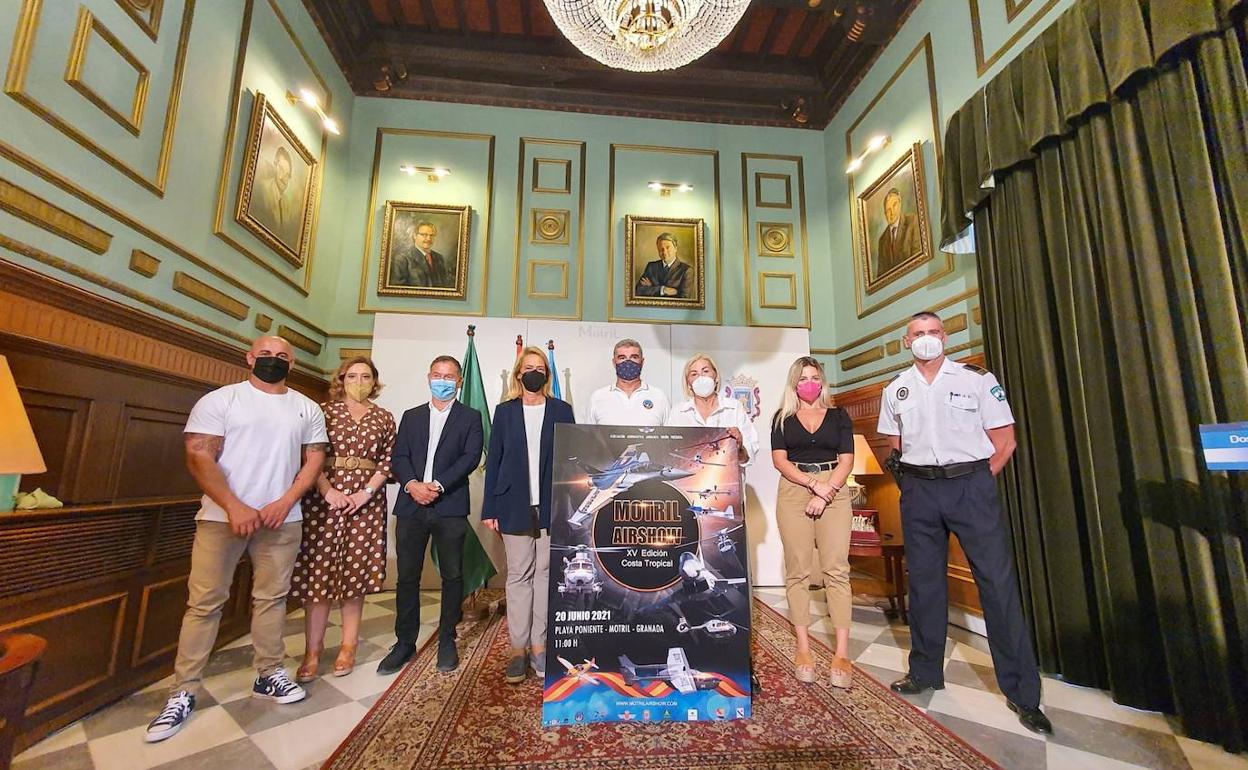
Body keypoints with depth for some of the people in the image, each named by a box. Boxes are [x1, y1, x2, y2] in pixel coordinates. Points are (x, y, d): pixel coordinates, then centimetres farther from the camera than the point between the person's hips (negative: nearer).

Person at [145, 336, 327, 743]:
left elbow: (315, 458, 5)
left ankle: (268, 675, 24)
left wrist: (285, 502, -7)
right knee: (204, 602, 5)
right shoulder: (218, 401, -1)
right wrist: (234, 507, -16)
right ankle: (183, 693, 19)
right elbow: (199, 458, -7)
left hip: (282, 519, 2)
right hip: (222, 516, -2)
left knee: (272, 598, 10)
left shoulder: (307, 409, 7)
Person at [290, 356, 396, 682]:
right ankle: (312, 652, 12)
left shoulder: (384, 417, 9)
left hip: (366, 501, 1)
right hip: (324, 497, -1)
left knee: (356, 572, 6)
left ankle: (348, 646, 18)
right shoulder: (324, 410, 6)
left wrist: (367, 492, -8)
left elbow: (388, 460, 4)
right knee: (318, 571, 0)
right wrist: (328, 490, -11)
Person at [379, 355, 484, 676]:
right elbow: (398, 458, 6)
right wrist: (412, 484, -13)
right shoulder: (411, 416, 16)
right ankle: (404, 642, 23)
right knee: (407, 577, 9)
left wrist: (438, 485, -16)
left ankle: (447, 641, 21)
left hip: (450, 507, -2)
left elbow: (471, 457, -6)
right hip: (411, 505, 3)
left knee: (452, 575, 5)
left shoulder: (470, 417, 6)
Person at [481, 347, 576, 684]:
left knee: (545, 573, 7)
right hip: (515, 505, 0)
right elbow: (494, 460, 5)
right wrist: (490, 508, -1)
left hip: (552, 505, 0)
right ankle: (518, 649, 17)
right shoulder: (505, 411, 6)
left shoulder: (561, 410, 4)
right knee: (519, 575, 7)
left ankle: (538, 646, 18)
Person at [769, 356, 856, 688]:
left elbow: (846, 460, 3)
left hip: (835, 492, 0)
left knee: (836, 570, -5)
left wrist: (825, 494, -9)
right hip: (794, 492, 0)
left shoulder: (839, 415, 12)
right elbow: (779, 460, 0)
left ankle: (842, 652, -1)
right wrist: (814, 484, -11)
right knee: (797, 571, 1)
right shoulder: (783, 417, 10)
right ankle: (803, 648, 8)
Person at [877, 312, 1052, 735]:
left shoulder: (977, 379, 0)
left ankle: (1022, 691, 13)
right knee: (924, 582, 11)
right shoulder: (896, 390, 8)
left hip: (971, 484, -2)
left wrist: (977, 479, -2)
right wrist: (908, 478, 6)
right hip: (919, 490, 3)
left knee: (998, 581, -2)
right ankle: (926, 672, 25)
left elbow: (1005, 441, 1)